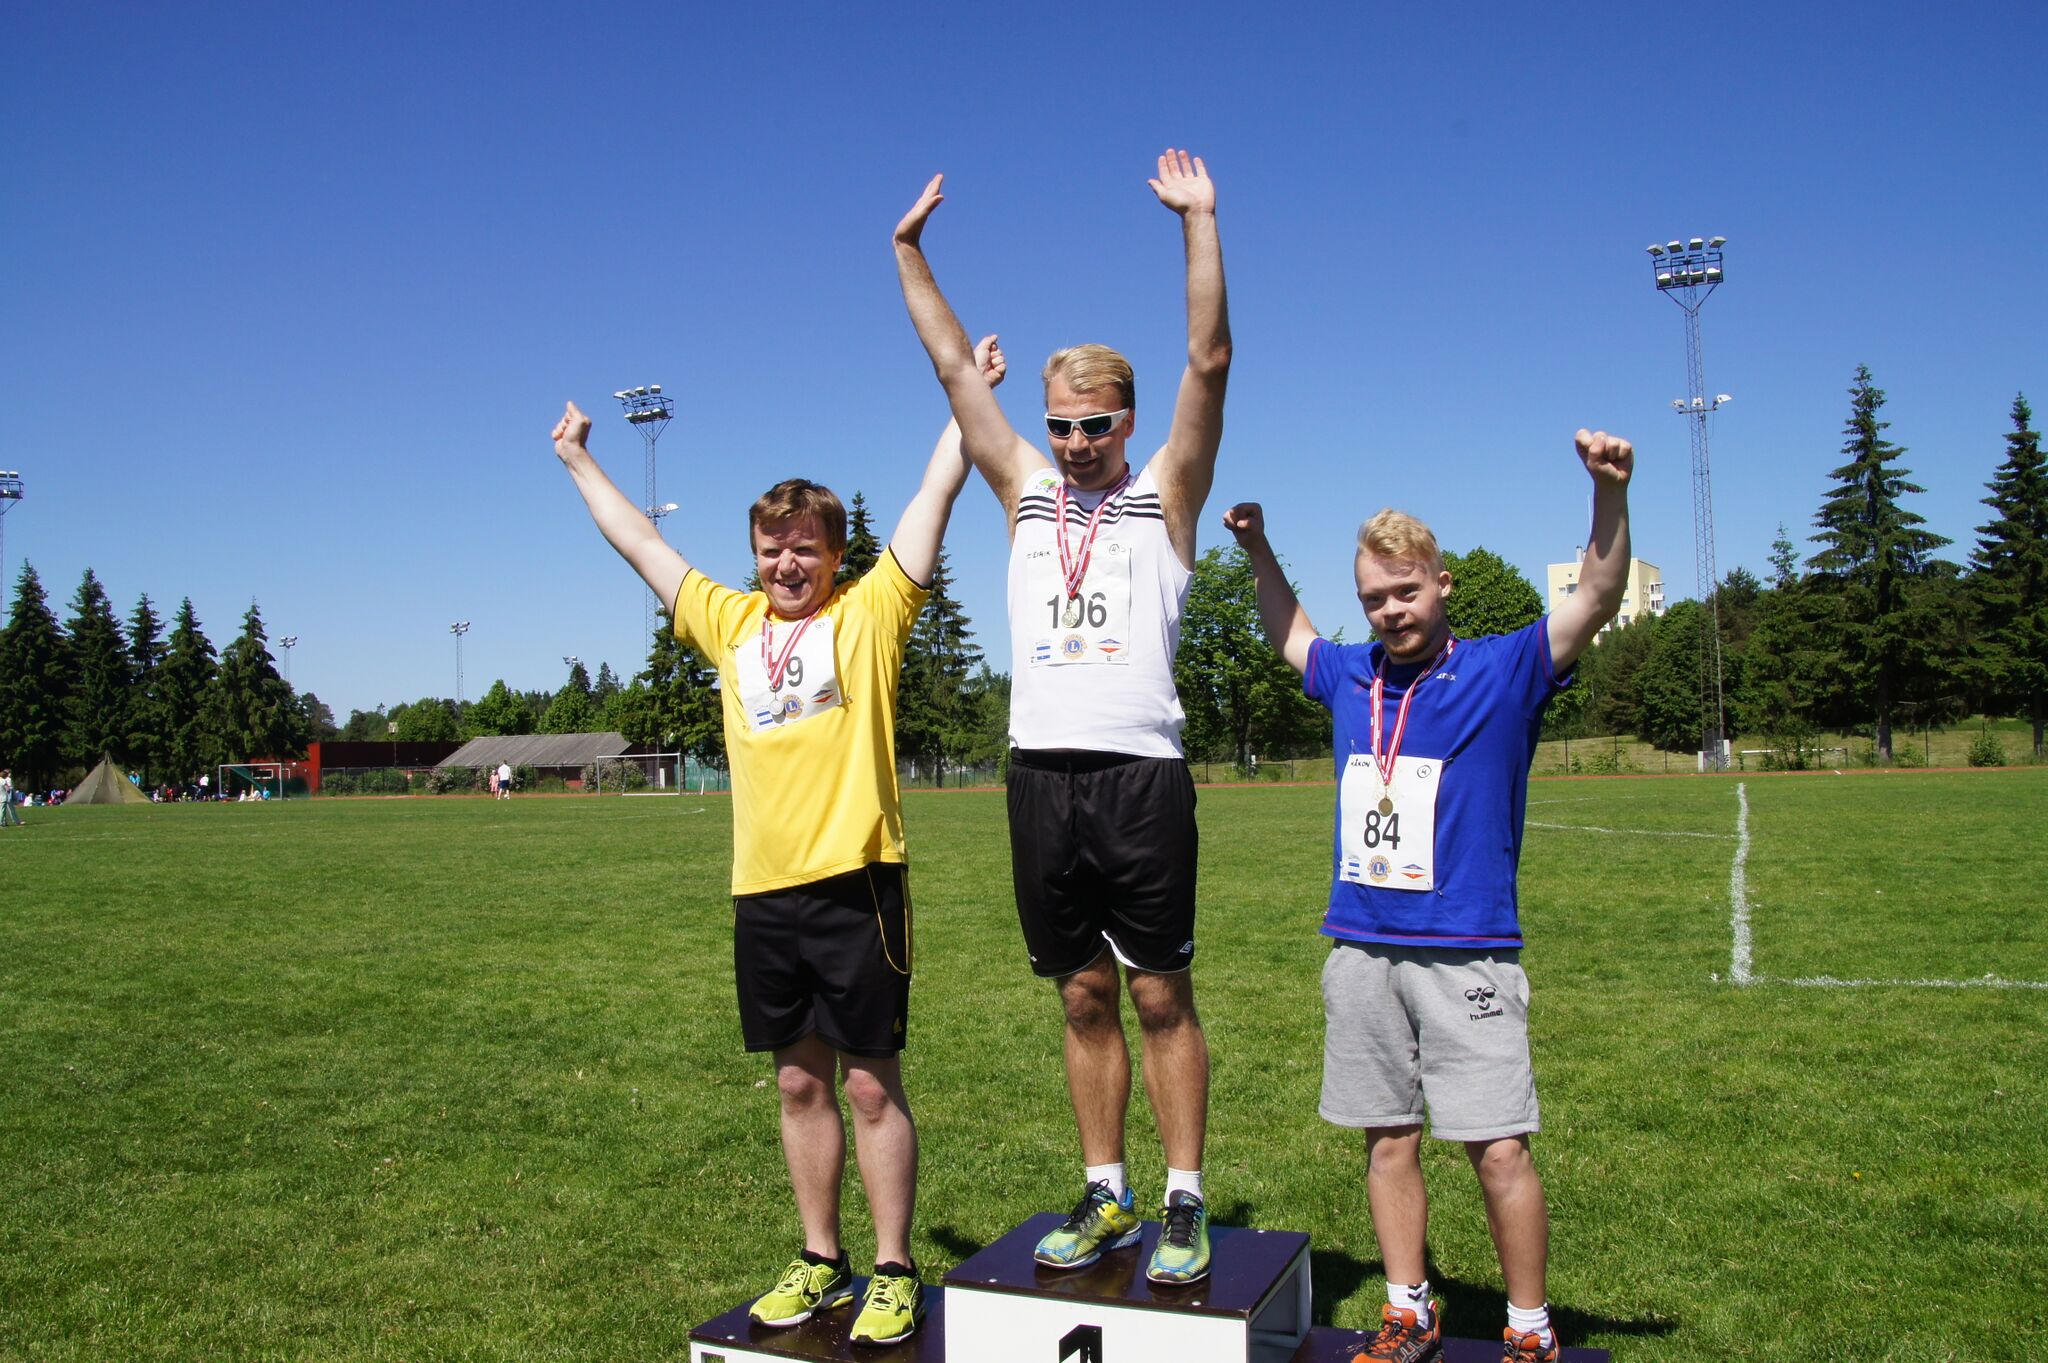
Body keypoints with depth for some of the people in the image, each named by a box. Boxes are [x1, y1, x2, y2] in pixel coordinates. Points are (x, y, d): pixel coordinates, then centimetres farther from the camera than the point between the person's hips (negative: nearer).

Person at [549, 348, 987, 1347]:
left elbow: (935, 496, 0)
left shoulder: (869, 613, 1)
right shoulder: (730, 623, 13)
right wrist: (579, 461, 32)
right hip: (762, 891, 5)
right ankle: (819, 1262, 27)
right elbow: (639, 541, 23)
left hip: (853, 881, -5)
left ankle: (895, 1273, 15)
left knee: (871, 1082, 3)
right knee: (800, 1081, 14)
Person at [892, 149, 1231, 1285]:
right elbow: (953, 365, 19)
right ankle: (1105, 1197, 21)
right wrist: (909, 249, 21)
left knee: (1162, 996, 3)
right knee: (1085, 998, 10)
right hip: (1041, 774, 4)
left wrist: (1198, 220, -4)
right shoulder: (1026, 488, 16)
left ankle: (1185, 1204, 13)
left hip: (1140, 774, -3)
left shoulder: (1165, 493, 7)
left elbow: (1209, 360, -2)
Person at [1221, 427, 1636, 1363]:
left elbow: (1596, 600, -12)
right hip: (1361, 949, 5)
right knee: (1388, 1140, 12)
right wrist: (1257, 550, 23)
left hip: (1465, 954, -4)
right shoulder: (1351, 679, 11)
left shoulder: (1501, 671, -1)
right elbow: (1288, 632, 31)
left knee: (1498, 1150, -2)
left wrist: (1609, 493, -26)